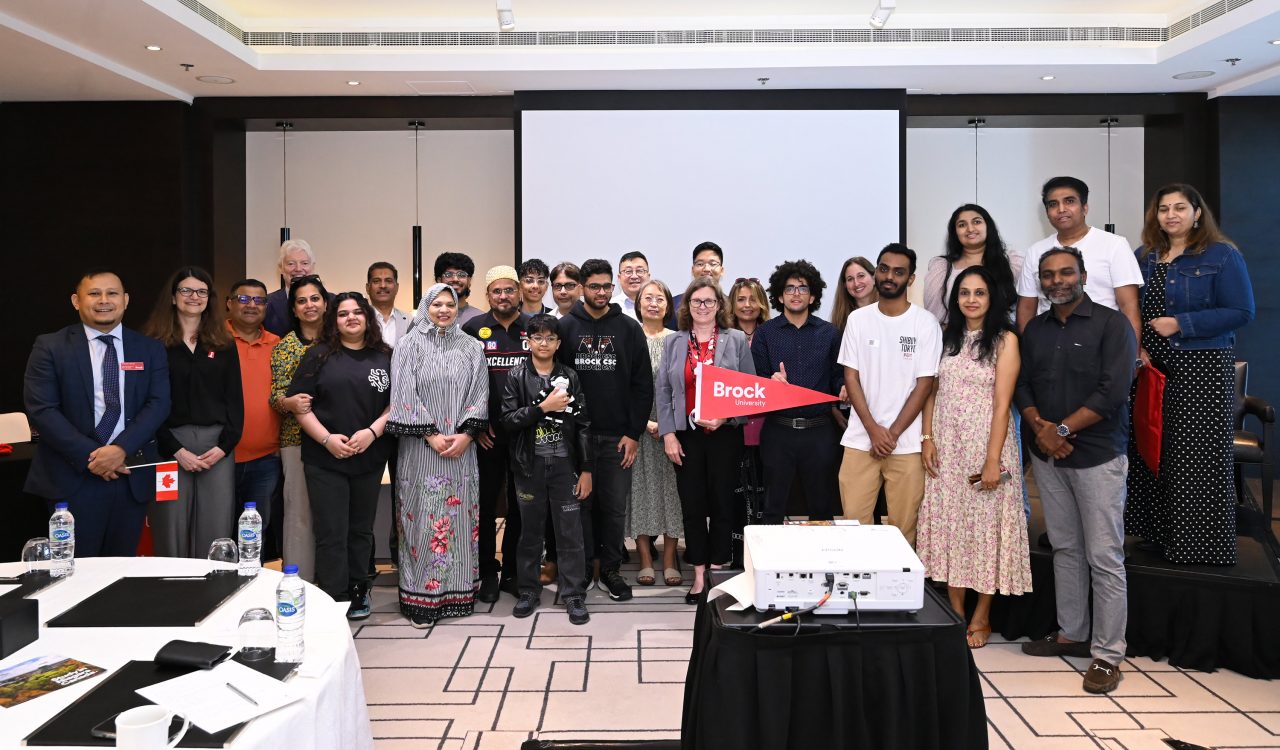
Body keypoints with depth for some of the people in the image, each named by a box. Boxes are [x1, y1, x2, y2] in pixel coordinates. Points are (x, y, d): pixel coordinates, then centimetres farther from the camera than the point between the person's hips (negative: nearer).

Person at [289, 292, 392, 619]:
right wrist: (326, 438, -13)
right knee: (331, 533, -1)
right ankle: (334, 601, 6)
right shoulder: (318, 356, 2)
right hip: (325, 458, -2)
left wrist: (372, 432, -11)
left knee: (361, 530, 12)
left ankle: (357, 593, 24)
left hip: (370, 458, 2)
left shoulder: (385, 358, 7)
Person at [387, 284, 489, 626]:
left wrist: (466, 434, -8)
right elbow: (404, 395, -5)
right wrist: (431, 435, -12)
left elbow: (479, 393, 4)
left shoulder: (471, 347, 9)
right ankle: (420, 598, 8)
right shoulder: (409, 345, 2)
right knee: (423, 519, -1)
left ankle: (459, 592, 16)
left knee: (460, 518, 6)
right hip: (421, 448, -2)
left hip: (462, 447, 3)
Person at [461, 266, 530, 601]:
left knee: (521, 504, 8)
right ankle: (488, 573, 17)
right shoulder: (473, 328, 3)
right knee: (485, 503, 5)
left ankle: (513, 572, 20)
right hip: (485, 433, -1)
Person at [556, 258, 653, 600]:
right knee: (581, 503, 6)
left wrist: (634, 433, -3)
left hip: (617, 436, 1)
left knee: (615, 506, 6)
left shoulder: (629, 328, 4)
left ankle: (610, 569, 20)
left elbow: (642, 385, 3)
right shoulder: (565, 327, 3)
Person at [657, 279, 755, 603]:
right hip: (686, 435, 2)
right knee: (692, 505, 4)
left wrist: (726, 417, -13)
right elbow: (662, 391, 6)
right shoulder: (673, 342, 8)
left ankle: (719, 571, 16)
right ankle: (699, 575, 13)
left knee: (723, 503, 4)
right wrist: (668, 433, -2)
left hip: (724, 434, -1)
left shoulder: (736, 340, 3)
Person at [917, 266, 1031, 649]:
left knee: (985, 526, 3)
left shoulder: (1005, 340, -4)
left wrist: (993, 460, -15)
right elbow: (931, 391, 9)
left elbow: (1002, 403, -10)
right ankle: (955, 613, 18)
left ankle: (981, 618, 16)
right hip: (946, 447, 4)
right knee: (949, 525, 6)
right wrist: (926, 438, -2)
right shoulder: (946, 337, 9)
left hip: (985, 443, -4)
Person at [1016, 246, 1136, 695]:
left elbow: (1112, 392, -14)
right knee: (1065, 549, 13)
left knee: (1104, 557, -3)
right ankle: (1071, 634, 24)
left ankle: (1108, 654, 4)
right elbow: (1022, 386, 7)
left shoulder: (1111, 324, -5)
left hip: (1098, 456, -5)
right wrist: (1039, 428, -10)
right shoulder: (1035, 329, 12)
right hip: (1047, 456, 5)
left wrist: (1062, 429, -15)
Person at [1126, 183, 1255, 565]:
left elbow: (1241, 311, -9)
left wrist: (1180, 325, -16)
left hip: (1202, 371, -5)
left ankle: (1201, 548, 9)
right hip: (1151, 369, 5)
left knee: (1199, 460, -3)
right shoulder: (1143, 257, 12)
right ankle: (1157, 535, 20)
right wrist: (1134, 346, -5)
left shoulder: (1222, 255, -3)